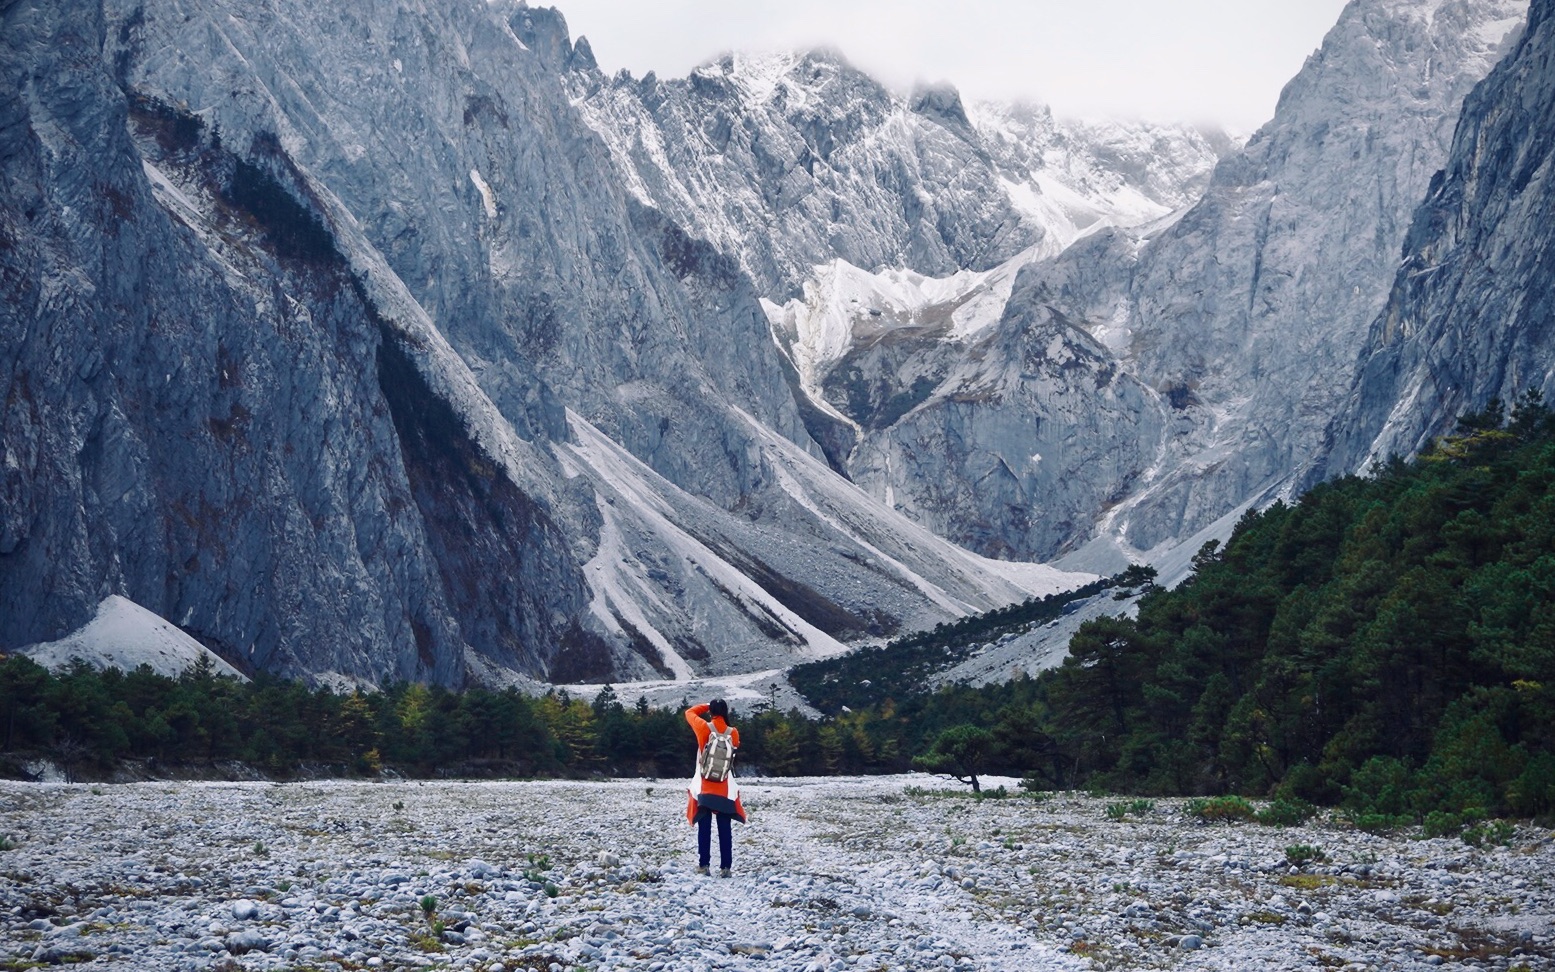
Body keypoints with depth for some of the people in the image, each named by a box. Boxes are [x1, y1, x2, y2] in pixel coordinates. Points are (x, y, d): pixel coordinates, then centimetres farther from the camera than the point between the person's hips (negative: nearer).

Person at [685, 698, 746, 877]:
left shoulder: (704, 728, -9)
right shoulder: (733, 733, -5)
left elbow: (689, 712, 7)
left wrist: (706, 706, 11)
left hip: (704, 787, -1)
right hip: (725, 788, 1)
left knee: (704, 828, 4)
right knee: (725, 829, 3)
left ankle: (703, 865, 2)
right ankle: (725, 867, -1)